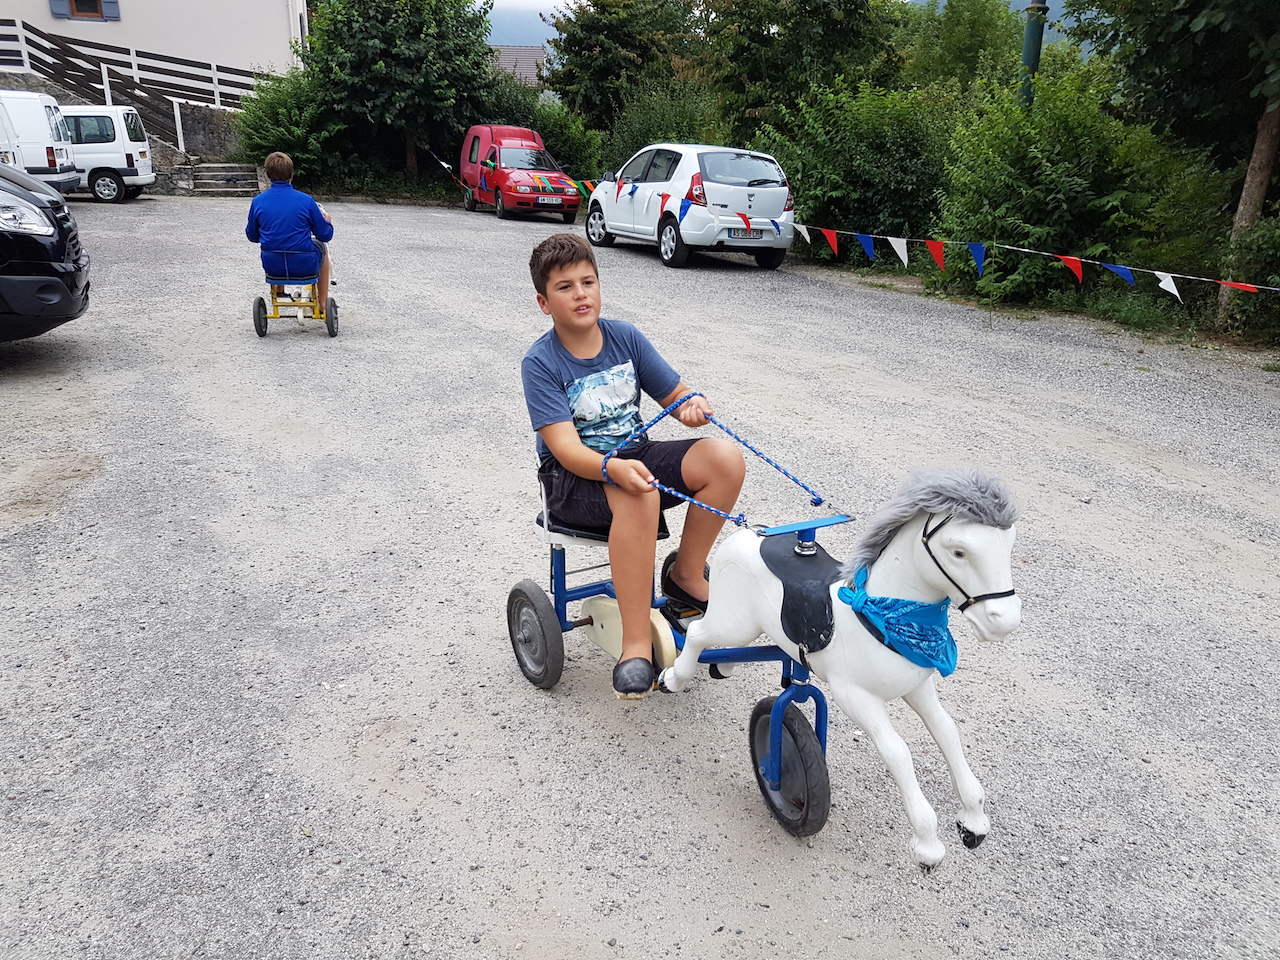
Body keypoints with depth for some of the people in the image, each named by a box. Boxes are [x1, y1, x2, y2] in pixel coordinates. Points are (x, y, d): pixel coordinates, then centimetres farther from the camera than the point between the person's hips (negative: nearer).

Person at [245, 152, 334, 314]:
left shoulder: (258, 201, -4)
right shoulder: (305, 200, -12)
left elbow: (252, 236, 8)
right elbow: (325, 235, -5)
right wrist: (326, 220, 17)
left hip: (271, 265, 3)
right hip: (305, 265, -3)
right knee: (322, 245, 30)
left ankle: (277, 289, 52)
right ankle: (322, 305, 32)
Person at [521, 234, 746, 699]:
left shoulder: (626, 337, 2)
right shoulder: (540, 363, -11)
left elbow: (675, 395, 7)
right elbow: (566, 447, -21)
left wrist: (691, 405, -18)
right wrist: (614, 468, -41)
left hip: (635, 455, 5)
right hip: (574, 477, -5)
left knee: (725, 457, -18)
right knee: (637, 495, -38)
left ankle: (685, 576, -2)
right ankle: (637, 644, -29)